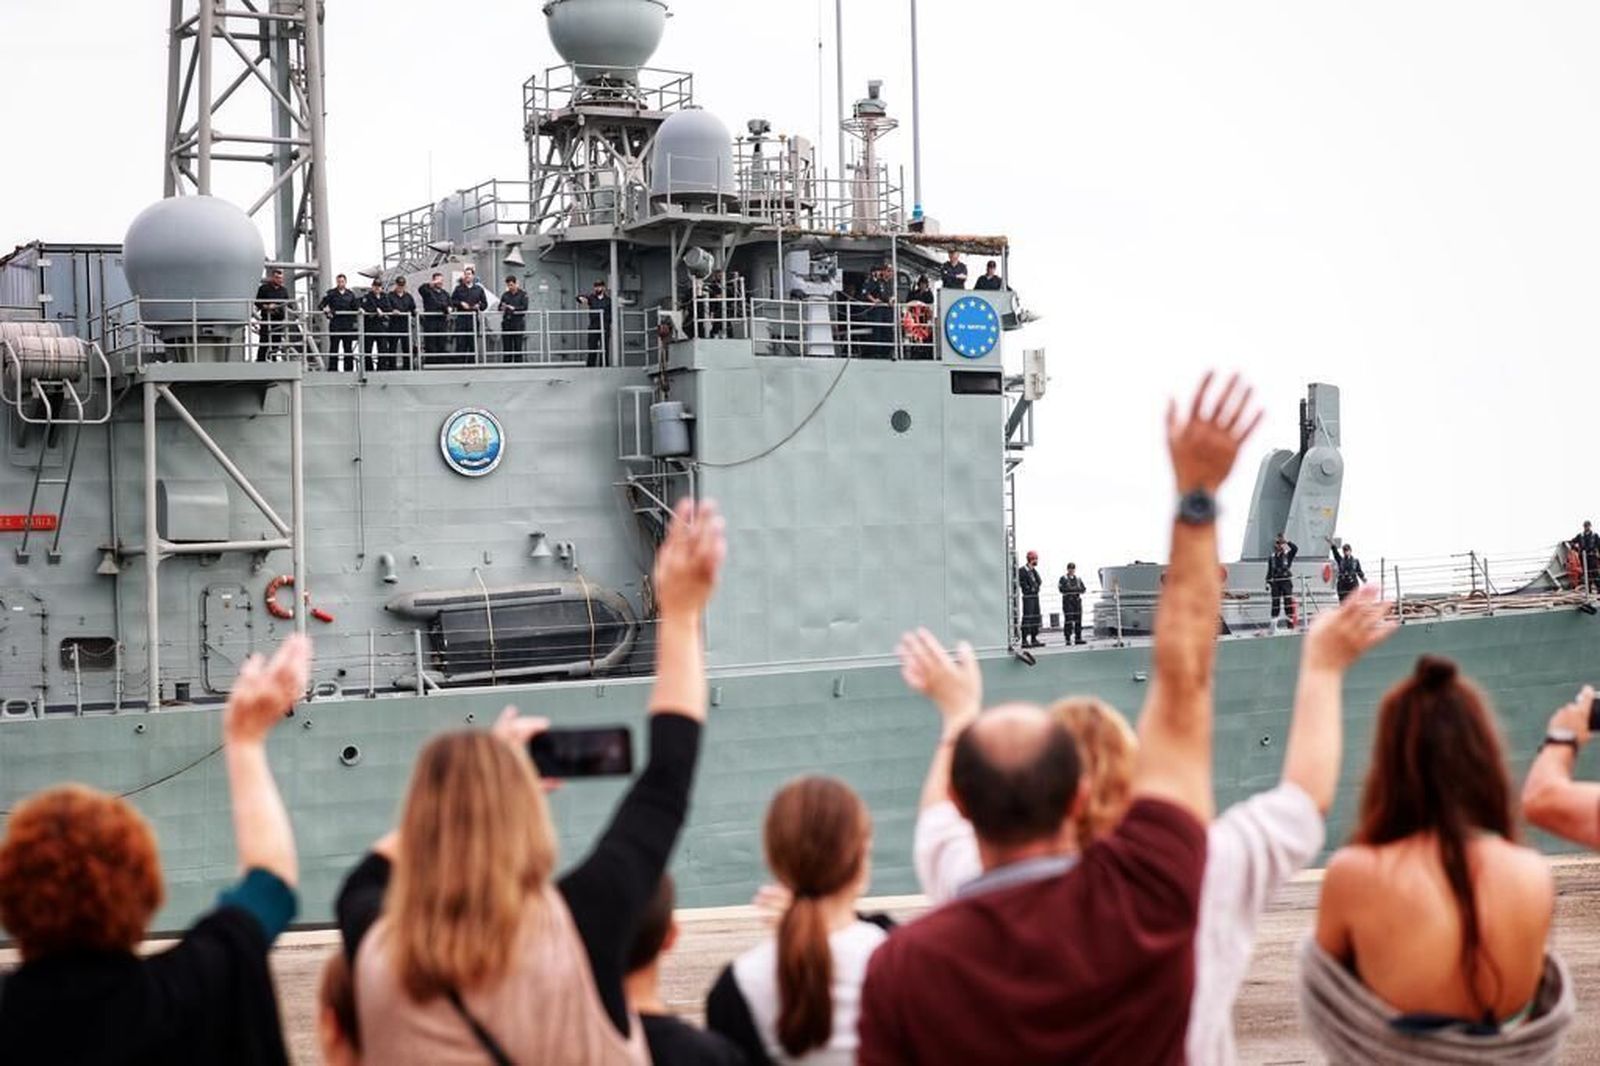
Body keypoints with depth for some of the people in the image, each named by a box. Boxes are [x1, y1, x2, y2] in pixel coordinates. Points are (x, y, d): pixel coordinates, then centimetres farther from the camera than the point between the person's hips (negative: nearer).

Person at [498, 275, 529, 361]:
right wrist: (502, 308, -12)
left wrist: (514, 308, -19)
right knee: (507, 347, 2)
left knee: (518, 347, -4)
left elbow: (524, 307, -7)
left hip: (518, 323, -3)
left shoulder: (523, 295, 3)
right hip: (506, 324, 3)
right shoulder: (505, 295, 14)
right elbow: (499, 308, 11)